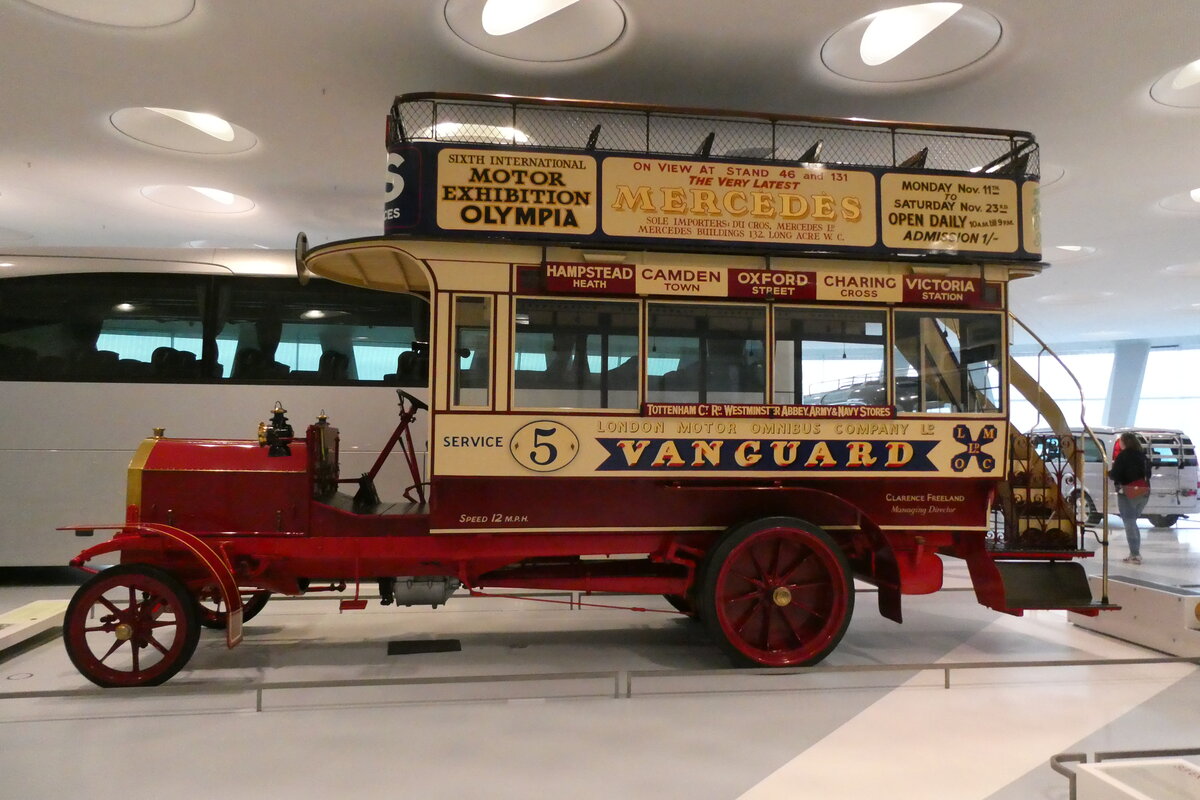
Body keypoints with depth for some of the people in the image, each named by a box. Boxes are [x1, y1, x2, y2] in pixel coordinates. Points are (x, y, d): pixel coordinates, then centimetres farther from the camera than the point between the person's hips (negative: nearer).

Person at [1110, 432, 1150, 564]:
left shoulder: (1123, 456, -12)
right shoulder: (1142, 455, 10)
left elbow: (1115, 475, -16)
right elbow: (1148, 474, 17)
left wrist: (1109, 472, 3)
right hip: (1143, 493, 7)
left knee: (1130, 524, -3)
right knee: (1132, 523, 18)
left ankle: (1135, 555, -6)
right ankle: (1136, 553, 19)